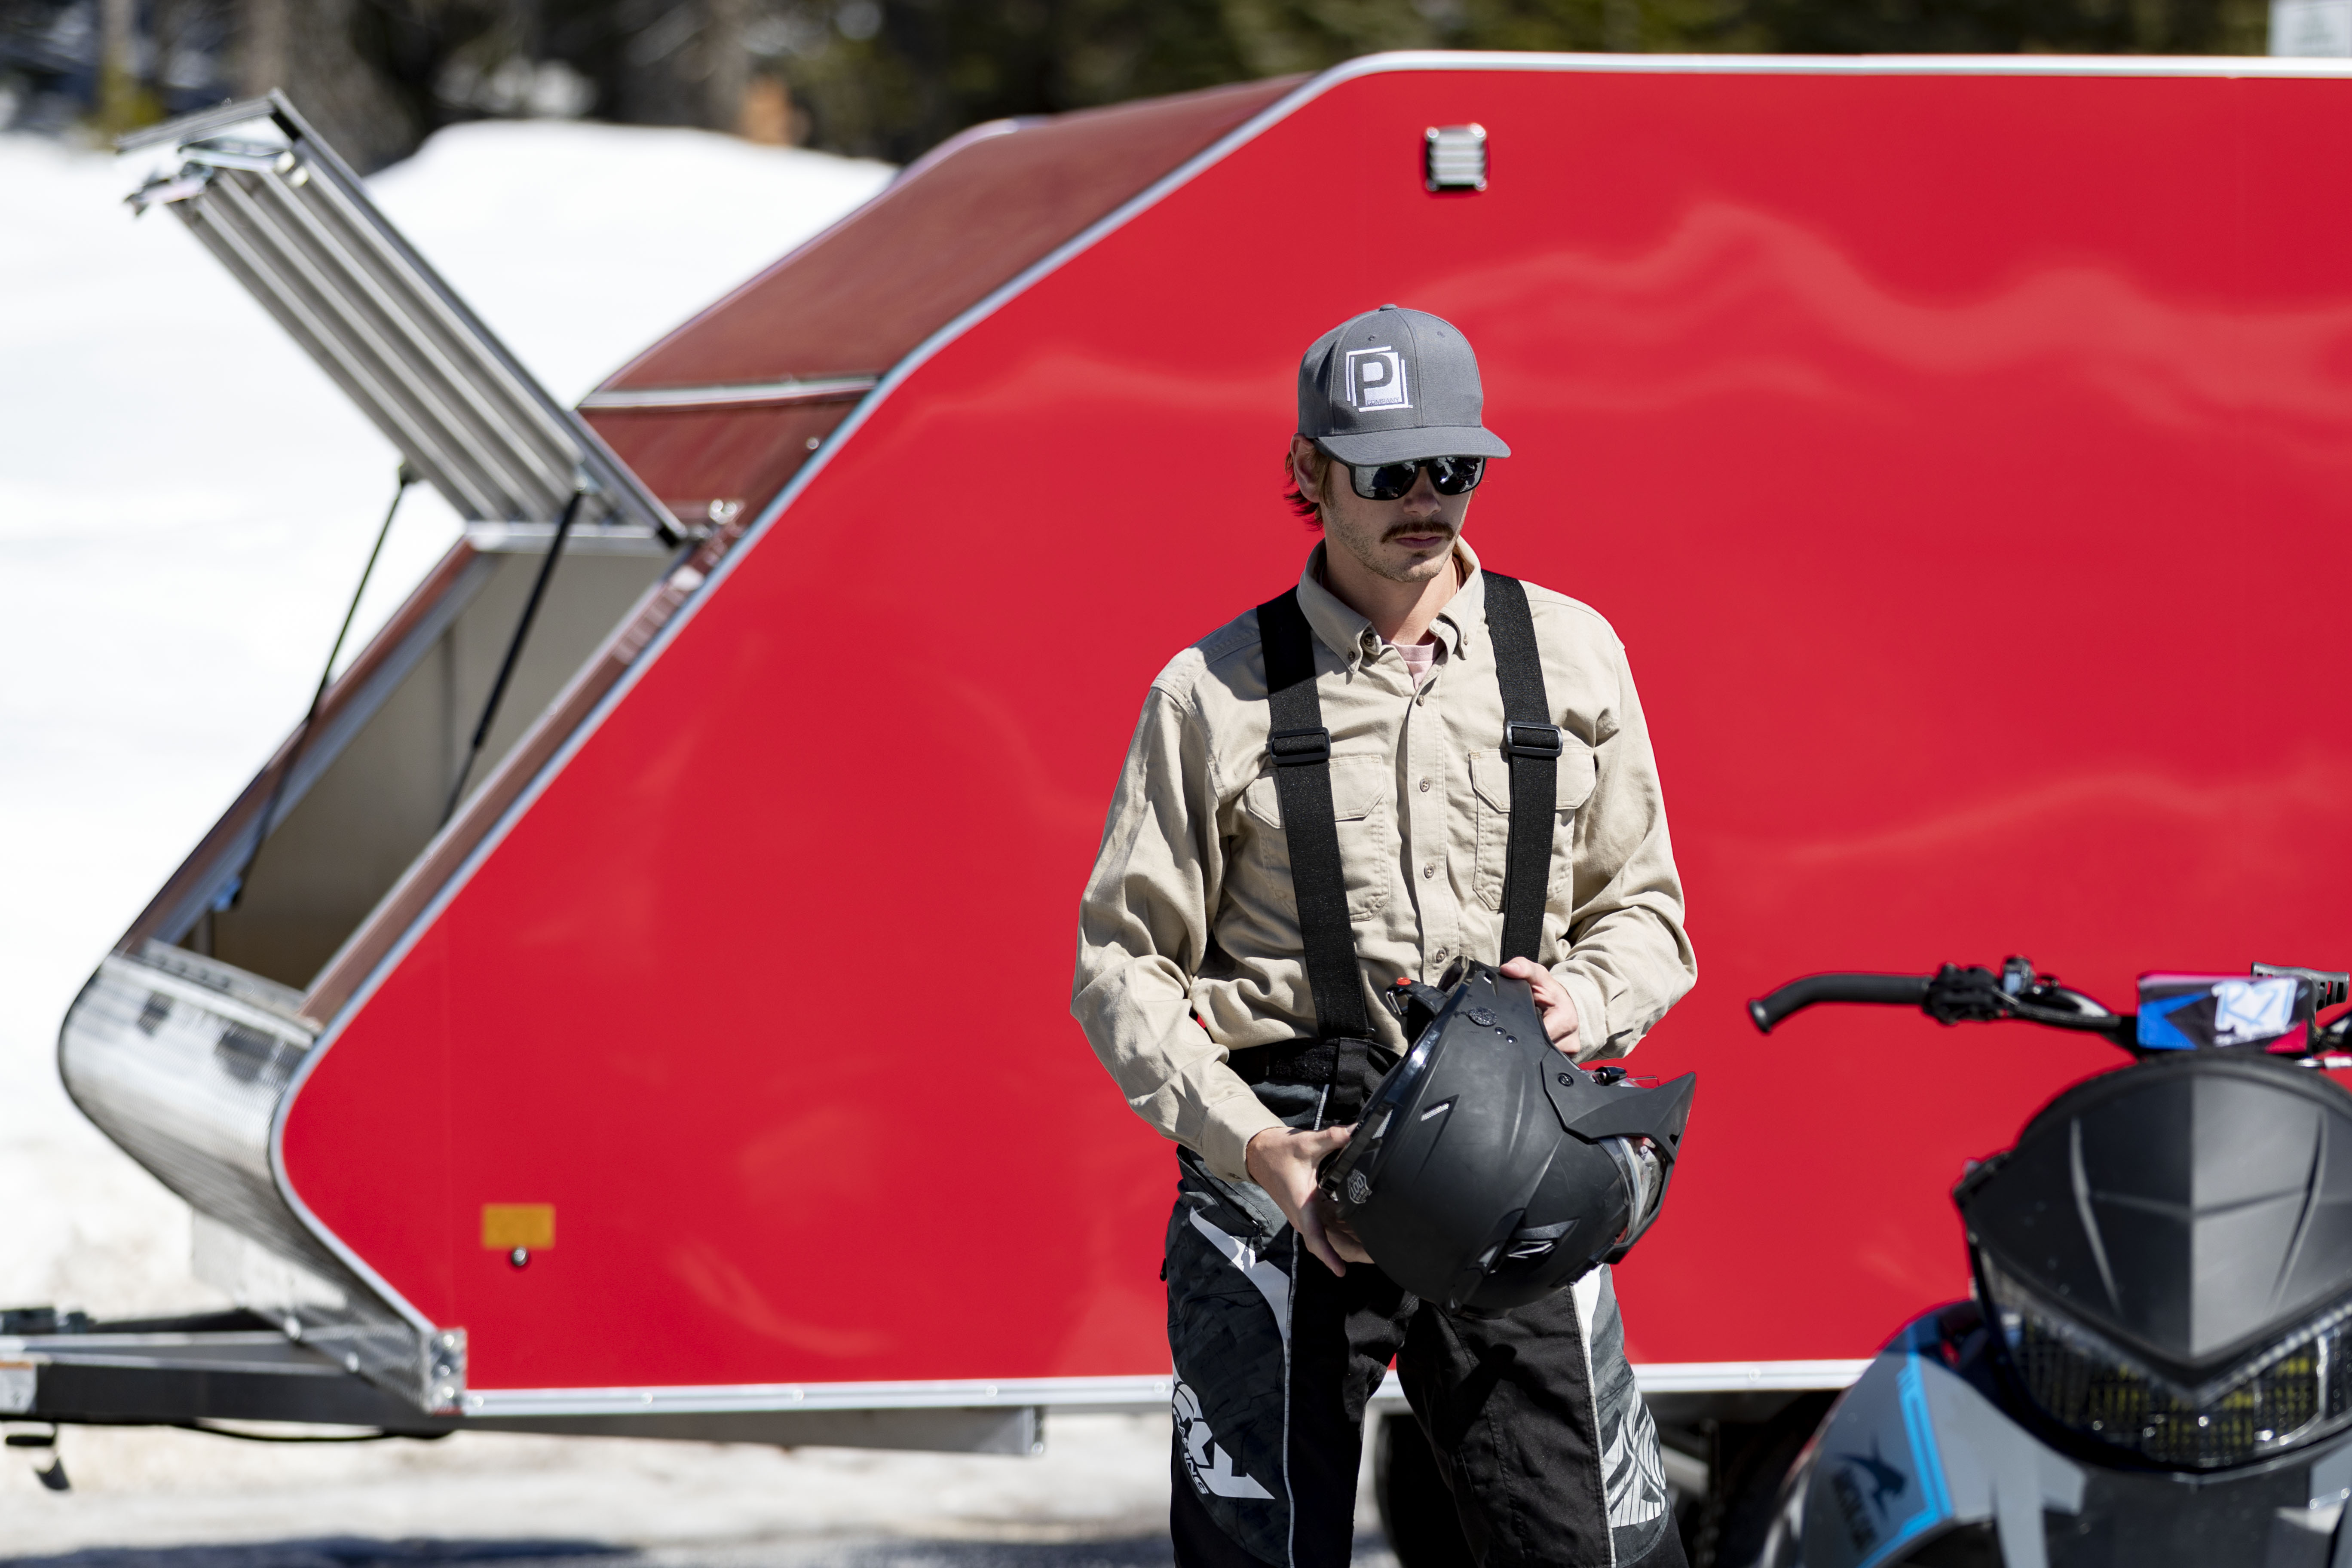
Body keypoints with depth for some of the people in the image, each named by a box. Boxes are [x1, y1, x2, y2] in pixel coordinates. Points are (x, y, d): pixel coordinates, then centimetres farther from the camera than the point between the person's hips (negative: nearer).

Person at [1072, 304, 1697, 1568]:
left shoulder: (1572, 654, 12)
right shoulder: (1216, 692, 4)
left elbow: (1642, 905, 19)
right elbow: (1122, 961, 3)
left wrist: (1589, 999, -6)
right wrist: (1253, 1148, -12)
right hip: (1287, 1160, -2)